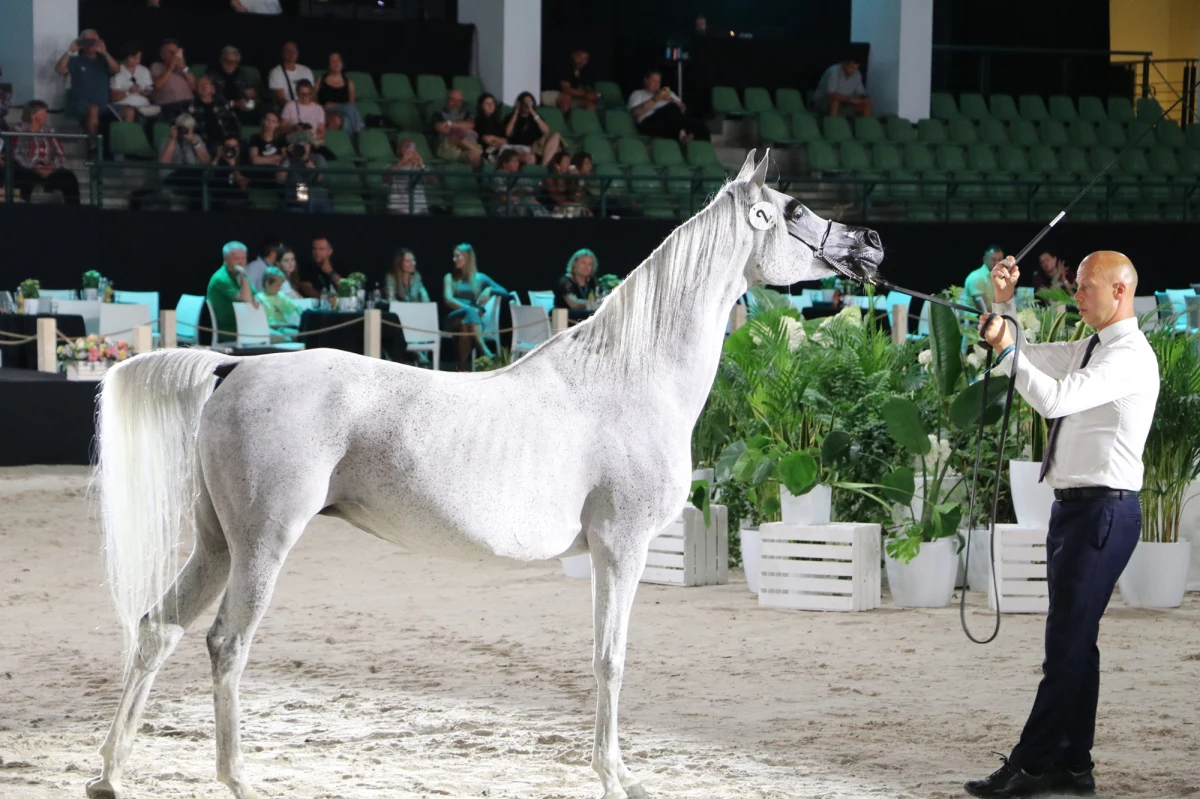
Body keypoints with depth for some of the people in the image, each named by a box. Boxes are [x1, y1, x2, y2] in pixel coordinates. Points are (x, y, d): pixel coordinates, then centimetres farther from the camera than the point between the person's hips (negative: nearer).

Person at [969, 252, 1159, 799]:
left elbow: (1056, 400, -24)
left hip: (1104, 509, -10)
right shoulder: (1088, 350, 17)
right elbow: (1020, 358, 24)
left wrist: (1006, 349, -18)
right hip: (1074, 507, 10)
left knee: (1068, 642, -11)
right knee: (1075, 641, 11)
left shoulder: (1130, 356, -13)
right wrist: (1004, 303, 9)